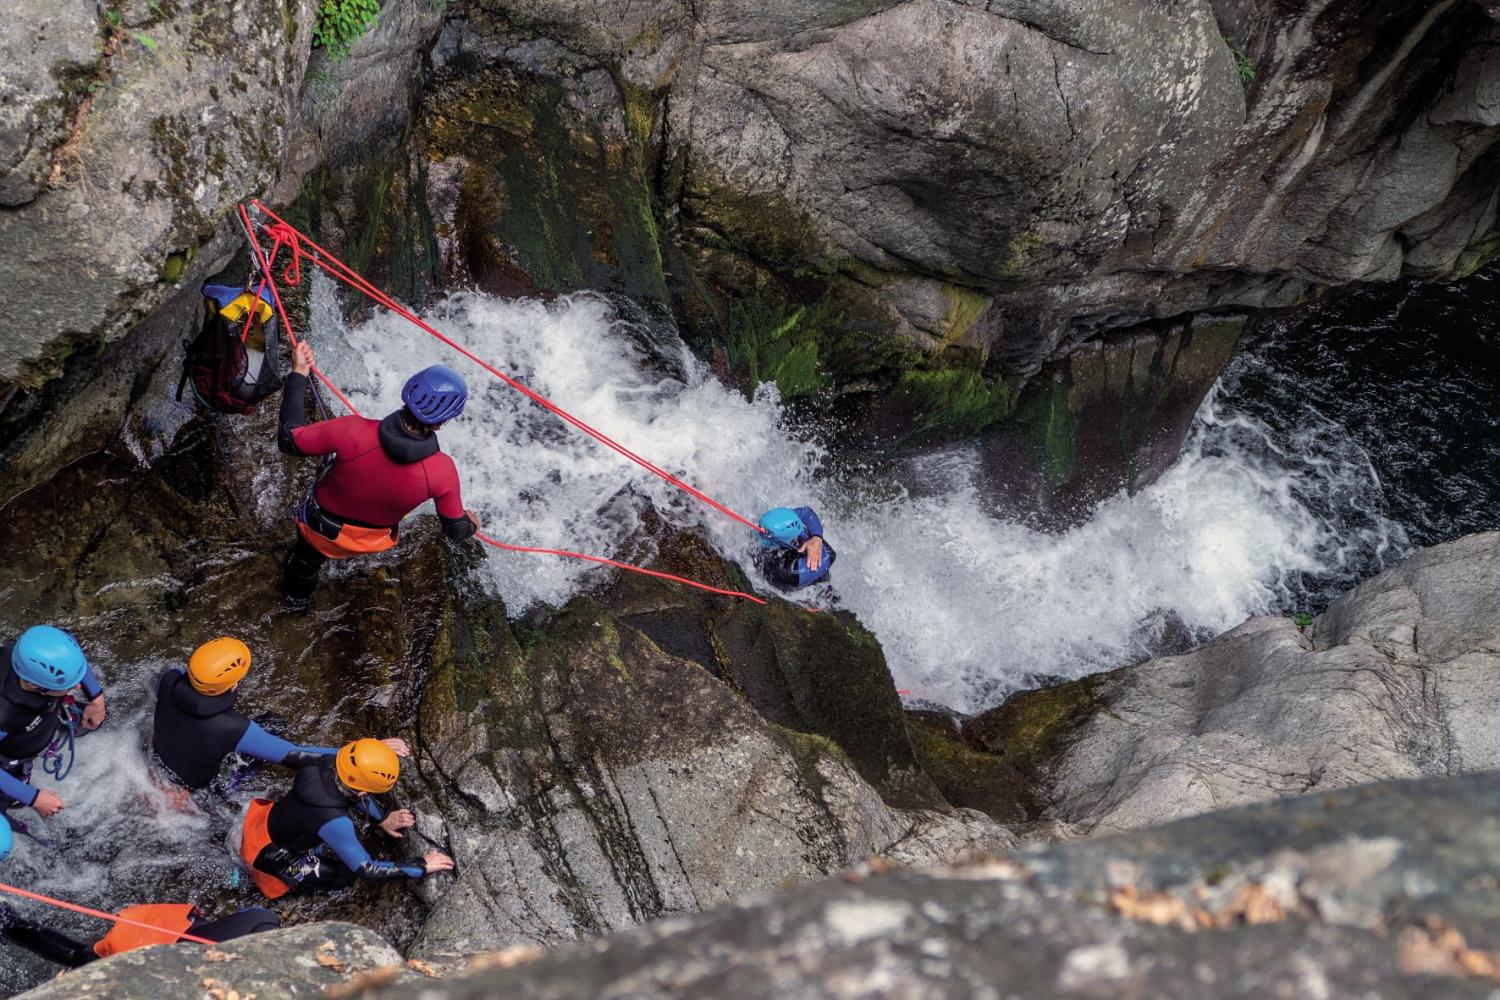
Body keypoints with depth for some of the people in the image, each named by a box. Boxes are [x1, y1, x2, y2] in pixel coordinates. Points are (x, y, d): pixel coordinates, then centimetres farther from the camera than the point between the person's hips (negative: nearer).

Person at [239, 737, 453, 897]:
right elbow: (367, 870, -29)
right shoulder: (333, 821, -37)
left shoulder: (328, 764, -19)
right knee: (346, 875, -11)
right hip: (267, 856, -7)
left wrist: (383, 818, 3)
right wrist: (423, 867, -23)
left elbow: (353, 788, 7)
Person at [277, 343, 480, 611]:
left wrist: (298, 374, -15)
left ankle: (297, 597, 66)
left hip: (320, 530, -1)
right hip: (372, 543, 2)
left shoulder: (353, 431, -40)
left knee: (307, 559, 35)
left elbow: (288, 440, -23)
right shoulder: (442, 472, -36)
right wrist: (471, 524, 8)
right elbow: (456, 530, -17)